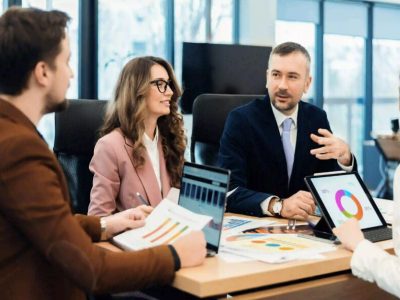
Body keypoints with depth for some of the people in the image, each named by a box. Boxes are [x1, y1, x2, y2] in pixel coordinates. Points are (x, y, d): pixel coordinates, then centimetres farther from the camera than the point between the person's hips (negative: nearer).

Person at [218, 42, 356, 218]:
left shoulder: (317, 118, 2)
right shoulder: (241, 120, -10)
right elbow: (228, 191, -20)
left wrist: (344, 157, -18)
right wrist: (277, 205, -34)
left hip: (304, 224, 3)